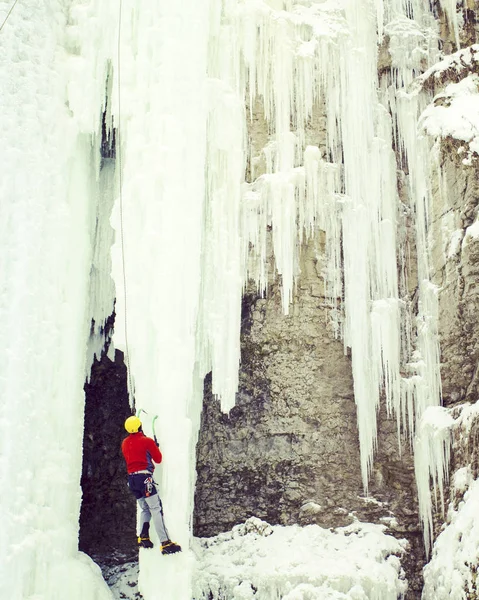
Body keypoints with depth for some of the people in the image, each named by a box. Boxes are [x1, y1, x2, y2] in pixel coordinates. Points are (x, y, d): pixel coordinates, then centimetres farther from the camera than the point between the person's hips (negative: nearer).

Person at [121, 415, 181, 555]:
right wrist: (156, 447, 20)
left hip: (131, 479, 7)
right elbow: (158, 459, 2)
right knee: (156, 509, -10)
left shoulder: (124, 443, 11)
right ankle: (165, 543, -16)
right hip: (144, 477, -7)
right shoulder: (147, 441, -5)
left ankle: (143, 537, 4)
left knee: (145, 509, 20)